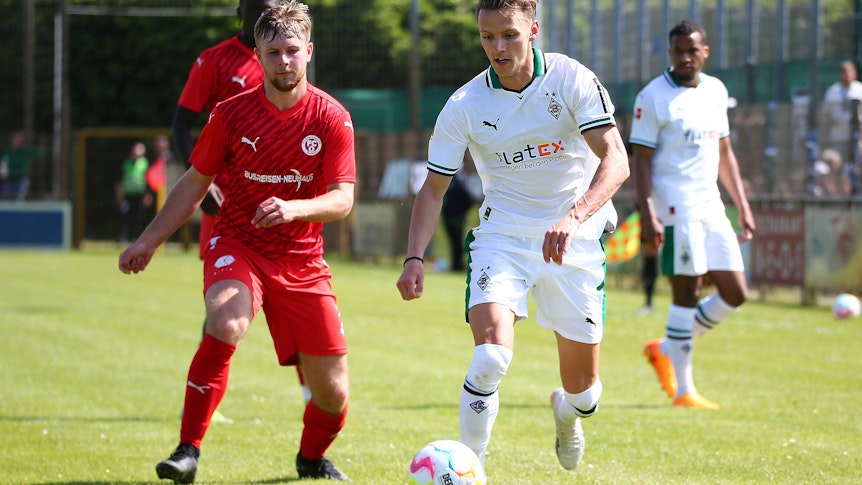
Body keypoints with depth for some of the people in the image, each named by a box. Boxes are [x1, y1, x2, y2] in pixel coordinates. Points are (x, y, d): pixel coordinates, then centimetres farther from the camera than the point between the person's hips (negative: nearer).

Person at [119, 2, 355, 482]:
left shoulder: (333, 118, -6)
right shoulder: (232, 114, -4)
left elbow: (343, 199, -10)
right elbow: (194, 185, 8)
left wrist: (294, 208, -29)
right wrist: (149, 241, 5)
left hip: (302, 259, 1)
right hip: (236, 243, -1)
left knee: (332, 392, 0)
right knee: (226, 327, -34)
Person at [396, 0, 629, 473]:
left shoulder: (572, 80, -13)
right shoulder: (464, 106, -8)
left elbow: (615, 160, -21)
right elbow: (434, 187, 0)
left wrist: (574, 217, -38)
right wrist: (414, 257, -15)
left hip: (574, 239, 0)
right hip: (502, 235, 0)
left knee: (583, 389, 7)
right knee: (491, 354, -26)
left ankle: (565, 412, 45)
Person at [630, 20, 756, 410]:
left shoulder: (716, 91, 14)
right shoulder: (653, 97, -7)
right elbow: (641, 159, -9)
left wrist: (743, 206, 17)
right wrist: (648, 215, -18)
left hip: (712, 208, 7)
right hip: (675, 211, -7)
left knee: (735, 293, 4)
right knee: (686, 294, -5)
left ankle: (665, 350, 21)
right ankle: (683, 391, 3)